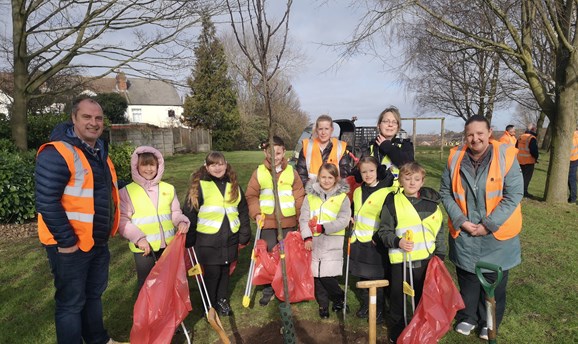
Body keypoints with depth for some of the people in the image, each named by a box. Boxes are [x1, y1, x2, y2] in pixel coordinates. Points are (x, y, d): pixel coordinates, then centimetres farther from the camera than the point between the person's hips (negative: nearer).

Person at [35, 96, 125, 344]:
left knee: (94, 295, 23)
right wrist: (66, 240, -21)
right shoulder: (57, 153, -19)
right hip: (70, 246, -9)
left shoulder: (100, 153, 9)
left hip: (98, 242, 9)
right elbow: (47, 202, -23)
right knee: (71, 303, 7)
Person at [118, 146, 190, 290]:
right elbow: (122, 220, -5)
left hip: (169, 245, 3)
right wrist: (138, 238, -17)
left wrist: (182, 221, -11)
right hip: (144, 248, -3)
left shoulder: (168, 189, 4)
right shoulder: (127, 191, -3)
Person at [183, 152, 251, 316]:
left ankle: (222, 300, 36)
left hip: (229, 238, 4)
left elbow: (243, 210, 12)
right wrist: (190, 239, -5)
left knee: (225, 270, 15)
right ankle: (210, 304, 27)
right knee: (212, 272, 4)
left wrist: (244, 233, 9)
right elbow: (189, 212, -5)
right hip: (208, 239, -4)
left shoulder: (233, 185, 8)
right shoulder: (199, 185, -6)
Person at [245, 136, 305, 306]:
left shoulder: (291, 171, 1)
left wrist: (302, 217, -1)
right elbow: (251, 195, 1)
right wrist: (256, 213, -12)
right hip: (267, 221, -1)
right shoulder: (259, 172, -1)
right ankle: (268, 289, 22)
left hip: (289, 222, 1)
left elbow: (299, 196, 2)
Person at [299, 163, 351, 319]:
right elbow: (303, 218, 1)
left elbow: (343, 221, -8)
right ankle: (323, 304, 27)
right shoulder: (310, 196, 6)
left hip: (332, 242, -3)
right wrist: (307, 237, -12)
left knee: (328, 276, -7)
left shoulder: (342, 197, 0)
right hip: (314, 241, 3)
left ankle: (339, 298, 23)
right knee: (316, 274, 6)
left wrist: (322, 228, -13)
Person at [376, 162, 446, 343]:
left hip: (427, 260, 3)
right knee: (398, 299, 11)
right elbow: (384, 231, -5)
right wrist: (397, 241, -21)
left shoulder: (432, 201, 3)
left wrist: (440, 254, 6)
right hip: (401, 260, -2)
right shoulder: (393, 201, -6)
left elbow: (439, 230, 10)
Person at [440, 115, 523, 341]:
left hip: (497, 234, -1)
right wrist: (461, 221, -10)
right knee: (467, 279, 16)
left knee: (494, 281, 14)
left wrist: (488, 225, -15)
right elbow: (445, 192, 0)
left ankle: (489, 322, 37)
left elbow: (514, 195, -13)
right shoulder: (456, 158, -6)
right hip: (464, 233, 2)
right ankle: (467, 317, 38)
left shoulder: (505, 156, -12)